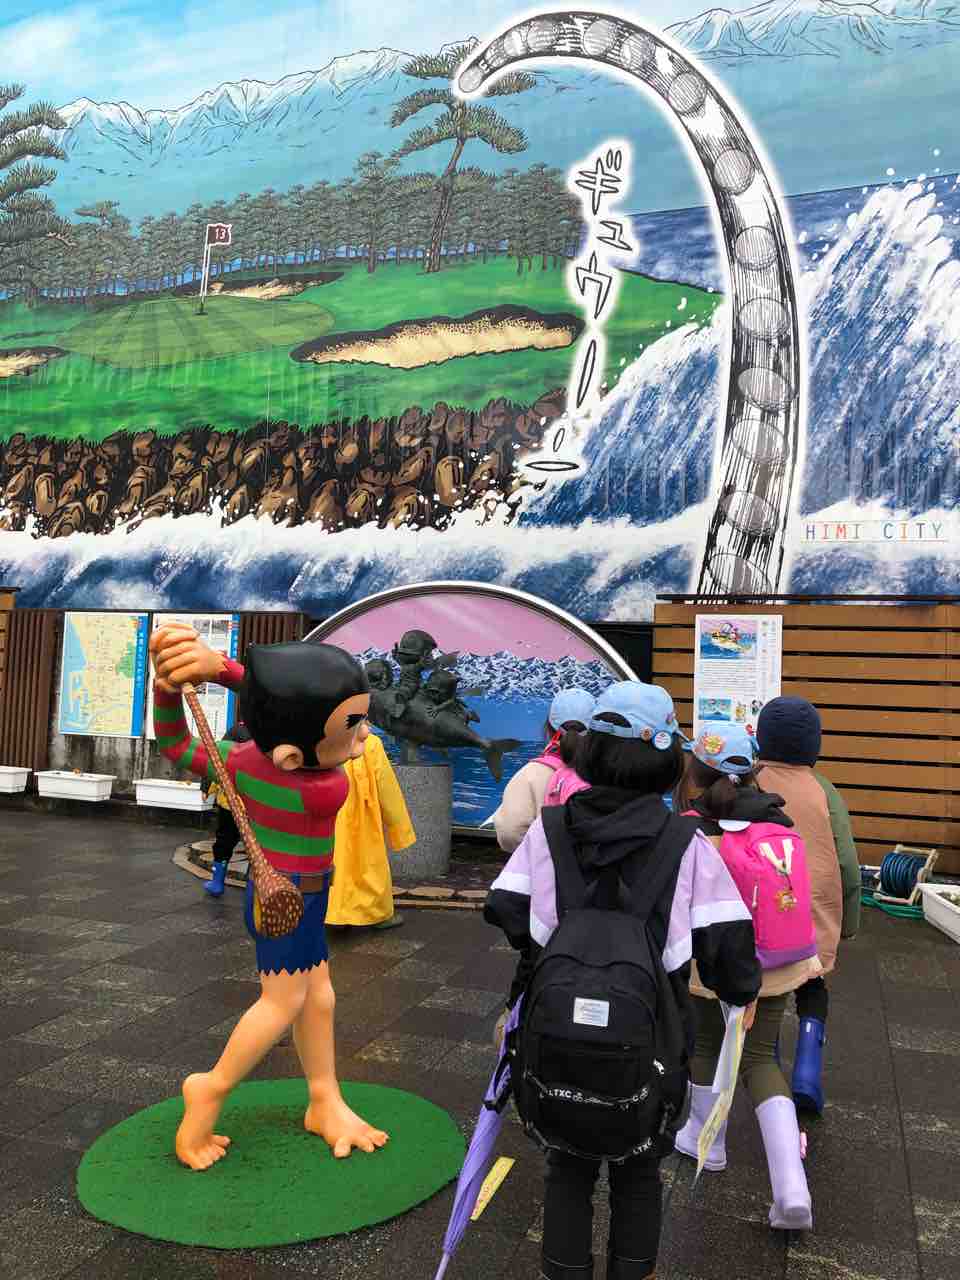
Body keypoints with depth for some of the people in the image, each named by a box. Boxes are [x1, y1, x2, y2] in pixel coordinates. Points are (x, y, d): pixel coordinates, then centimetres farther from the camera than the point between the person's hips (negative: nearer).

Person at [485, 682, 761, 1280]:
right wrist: (741, 989, 13)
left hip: (557, 1036, 1)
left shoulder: (549, 829, -8)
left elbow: (505, 913, -8)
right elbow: (728, 946, -9)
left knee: (568, 1168, 22)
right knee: (638, 1174, 23)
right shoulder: (687, 844, -11)